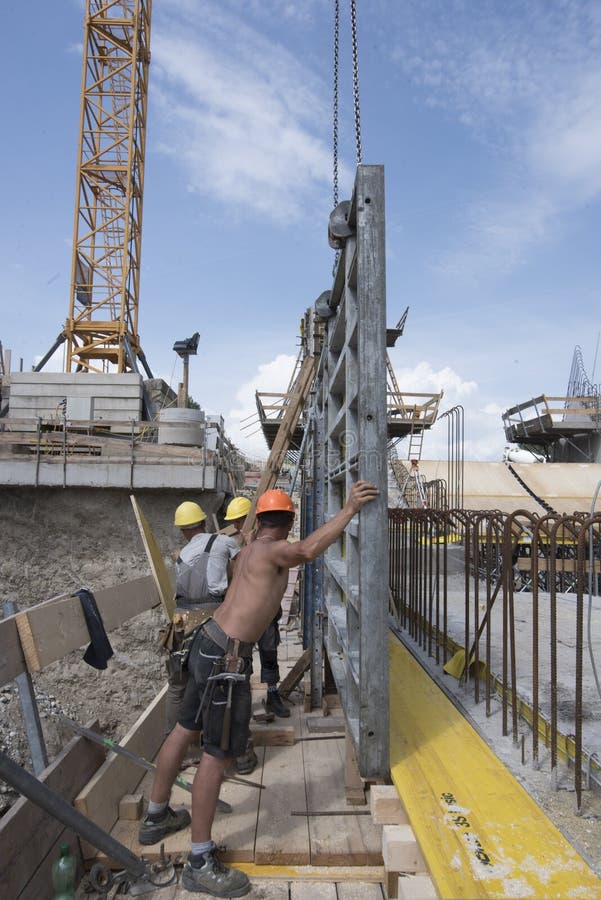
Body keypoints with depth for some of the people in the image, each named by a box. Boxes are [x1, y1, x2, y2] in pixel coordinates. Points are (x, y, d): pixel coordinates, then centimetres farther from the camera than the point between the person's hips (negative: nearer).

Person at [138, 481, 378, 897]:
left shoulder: (251, 549, 12)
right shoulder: (272, 551, -15)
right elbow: (308, 549, -37)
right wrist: (349, 508, -36)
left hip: (208, 645, 10)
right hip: (227, 658, -10)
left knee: (184, 730, 22)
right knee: (219, 753, -1)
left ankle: (156, 817, 41)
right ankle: (201, 863, 11)